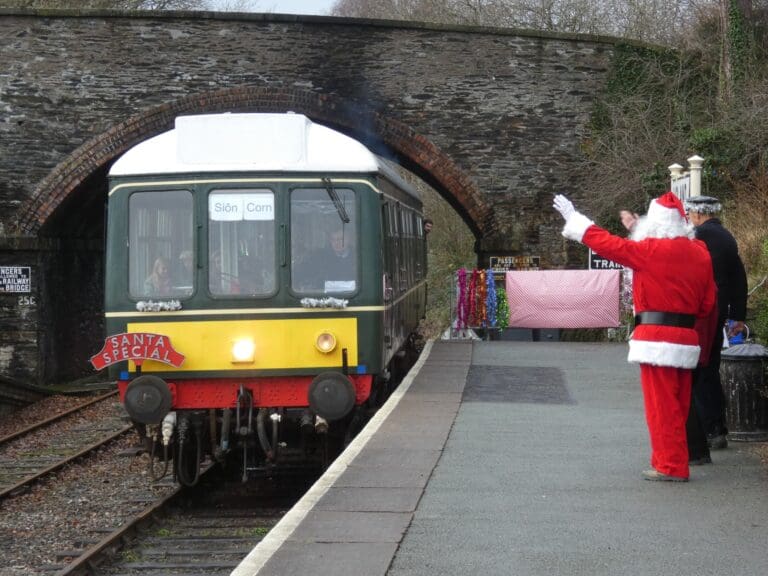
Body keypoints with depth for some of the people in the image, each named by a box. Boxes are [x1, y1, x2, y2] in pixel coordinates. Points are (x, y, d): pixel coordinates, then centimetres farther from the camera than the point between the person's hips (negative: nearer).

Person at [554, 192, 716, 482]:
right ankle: (674, 463, 22)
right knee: (677, 407, 14)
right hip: (686, 338, 7)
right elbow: (707, 303, 10)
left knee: (662, 405, -1)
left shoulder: (652, 250, -12)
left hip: (657, 338, -7)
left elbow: (608, 244, -7)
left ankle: (671, 466, 1)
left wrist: (573, 218, 3)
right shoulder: (700, 254, 7)